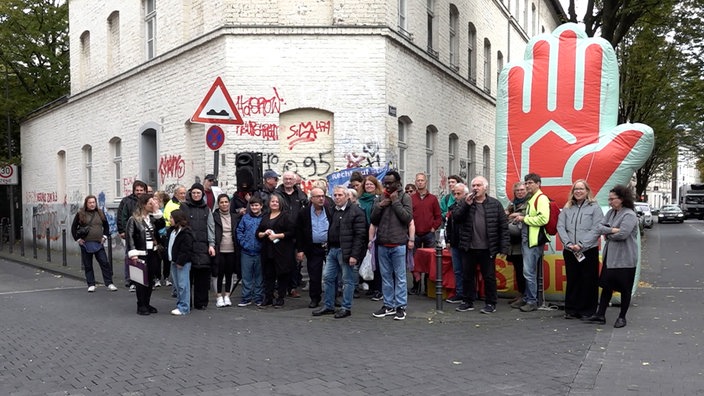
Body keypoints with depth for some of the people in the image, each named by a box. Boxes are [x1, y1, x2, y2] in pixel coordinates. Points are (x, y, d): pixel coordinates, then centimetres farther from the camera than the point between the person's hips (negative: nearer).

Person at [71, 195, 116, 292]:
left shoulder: (100, 213, 8)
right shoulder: (80, 214, 0)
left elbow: (106, 226, 20)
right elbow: (74, 227, 5)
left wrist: (105, 236, 10)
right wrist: (77, 239, 0)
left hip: (98, 244, 2)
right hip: (86, 244, -2)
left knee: (105, 263, -3)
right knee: (88, 265, 5)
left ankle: (109, 283, 1)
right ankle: (91, 285, 13)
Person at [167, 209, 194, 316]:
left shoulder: (185, 233, -16)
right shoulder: (172, 230, 15)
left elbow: (186, 249, -19)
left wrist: (180, 262, -18)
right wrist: (170, 258, 13)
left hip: (183, 263, -10)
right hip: (174, 261, 10)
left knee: (183, 285, -6)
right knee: (177, 285, 14)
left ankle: (184, 307, -2)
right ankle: (179, 305, 23)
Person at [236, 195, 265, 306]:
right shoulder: (245, 217, 5)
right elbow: (239, 231, 5)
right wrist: (243, 242, -4)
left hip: (259, 252, -1)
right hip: (246, 252, 1)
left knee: (259, 276, 8)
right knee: (246, 276, 6)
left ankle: (259, 298, 18)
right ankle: (246, 298, 15)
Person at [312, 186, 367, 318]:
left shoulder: (355, 211, -10)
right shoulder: (332, 210, 14)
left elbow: (360, 235, -15)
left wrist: (354, 255, -19)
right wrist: (328, 248, 12)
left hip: (346, 251, -8)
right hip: (332, 249, 8)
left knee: (348, 280, 2)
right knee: (328, 278, 11)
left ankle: (346, 308, 12)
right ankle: (329, 306, 22)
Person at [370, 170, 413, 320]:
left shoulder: (405, 197, 0)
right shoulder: (380, 198, 12)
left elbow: (408, 218, -11)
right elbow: (373, 220, 9)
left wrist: (395, 202, -10)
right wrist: (380, 206, -6)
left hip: (398, 244, -4)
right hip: (382, 244, 5)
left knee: (400, 277, 1)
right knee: (386, 276, 11)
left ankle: (401, 306, 8)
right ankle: (388, 305, 21)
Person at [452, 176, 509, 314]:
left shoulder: (495, 204, 1)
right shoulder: (464, 203, 7)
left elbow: (503, 227, -1)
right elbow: (455, 218, -5)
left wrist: (504, 248, -7)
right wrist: (466, 204, -15)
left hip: (487, 249, -2)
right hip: (469, 248, 3)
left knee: (489, 277, 6)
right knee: (467, 276, 10)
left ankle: (491, 303, 18)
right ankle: (468, 302, 23)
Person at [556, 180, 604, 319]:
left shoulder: (594, 207, 0)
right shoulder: (567, 208, 11)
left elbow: (596, 229, -8)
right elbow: (560, 227, 4)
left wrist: (581, 244, -15)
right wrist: (569, 243, -10)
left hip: (589, 250, -3)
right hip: (570, 251, 3)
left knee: (588, 281, 1)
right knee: (572, 280, 8)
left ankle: (587, 311, 13)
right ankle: (571, 310, 18)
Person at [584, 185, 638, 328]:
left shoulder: (629, 215, -14)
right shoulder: (610, 212, 11)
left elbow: (622, 234, -25)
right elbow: (599, 228, 2)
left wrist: (607, 233, -9)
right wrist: (611, 230, -16)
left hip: (624, 259, -7)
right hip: (609, 256, 8)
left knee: (624, 289, 6)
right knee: (606, 285, 11)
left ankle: (622, 317, 18)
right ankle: (600, 315, 17)